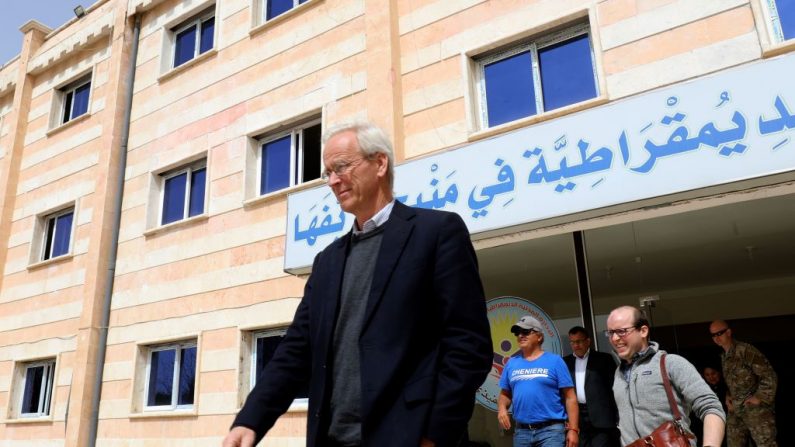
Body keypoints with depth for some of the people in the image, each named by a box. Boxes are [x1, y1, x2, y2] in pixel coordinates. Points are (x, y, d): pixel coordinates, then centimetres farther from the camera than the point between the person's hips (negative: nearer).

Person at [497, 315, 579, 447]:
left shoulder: (554, 361, -1)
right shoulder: (511, 363, 10)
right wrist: (502, 408, -4)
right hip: (521, 431, 4)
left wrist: (573, 429, -9)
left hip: (551, 430, -4)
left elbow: (570, 397, -3)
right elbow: (505, 394, 17)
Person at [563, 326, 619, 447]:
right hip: (577, 417, 3)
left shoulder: (604, 359, 3)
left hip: (600, 416, -3)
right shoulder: (565, 362, 11)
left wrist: (617, 416, -7)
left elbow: (615, 386, -1)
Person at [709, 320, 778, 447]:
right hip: (735, 409, 8)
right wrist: (727, 396, 9)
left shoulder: (746, 350, -11)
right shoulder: (723, 357, 13)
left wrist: (760, 398, -14)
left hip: (755, 407, -8)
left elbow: (769, 375, -14)